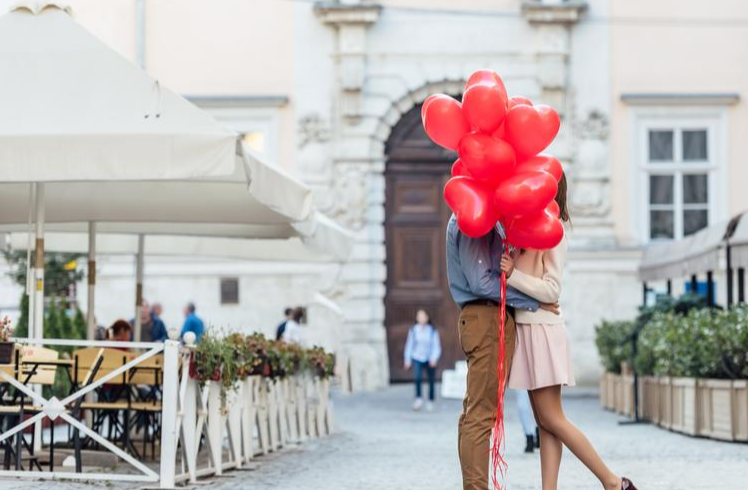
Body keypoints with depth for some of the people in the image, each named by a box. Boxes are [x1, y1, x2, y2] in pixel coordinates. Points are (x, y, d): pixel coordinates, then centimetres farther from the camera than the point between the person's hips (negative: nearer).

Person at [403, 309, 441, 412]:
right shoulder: (413, 330, -3)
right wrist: (407, 360, 5)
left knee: (431, 381, 6)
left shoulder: (432, 331, -5)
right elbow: (409, 345, 5)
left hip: (430, 360, 1)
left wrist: (434, 358, -18)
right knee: (417, 377, -25)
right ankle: (418, 398, -14)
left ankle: (430, 401, 24)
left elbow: (436, 346, -4)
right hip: (417, 358, -1)